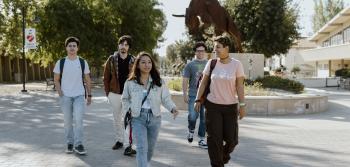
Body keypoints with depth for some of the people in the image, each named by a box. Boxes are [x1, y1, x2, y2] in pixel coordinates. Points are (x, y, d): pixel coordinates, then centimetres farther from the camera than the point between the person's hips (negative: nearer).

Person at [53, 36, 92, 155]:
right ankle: (69, 143, 20)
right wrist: (60, 92, -5)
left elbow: (87, 80, 7)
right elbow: (56, 79, 6)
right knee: (68, 121, 7)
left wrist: (89, 95, 5)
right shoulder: (60, 63, 1)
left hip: (79, 95, 0)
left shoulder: (83, 63, 2)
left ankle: (78, 144, -1)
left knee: (78, 120, -9)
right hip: (65, 96, 1)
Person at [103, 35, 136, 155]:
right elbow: (106, 77, 4)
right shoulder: (111, 59, 0)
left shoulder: (133, 61, 0)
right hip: (114, 94, 2)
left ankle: (128, 146, -9)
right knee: (117, 119, 14)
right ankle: (119, 140, 30)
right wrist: (107, 92, 1)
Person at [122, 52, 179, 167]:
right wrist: (129, 109, -1)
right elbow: (125, 99, 13)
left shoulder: (159, 82, 1)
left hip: (154, 118, 2)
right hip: (138, 118, -2)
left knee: (150, 147, 17)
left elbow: (166, 98, -2)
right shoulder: (130, 82, 0)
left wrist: (173, 108, -19)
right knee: (142, 148, -13)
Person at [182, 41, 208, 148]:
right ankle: (191, 130, 19)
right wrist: (185, 94, -6)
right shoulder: (190, 65, 4)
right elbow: (185, 80, 2)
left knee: (204, 118, 5)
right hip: (193, 95, -2)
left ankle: (202, 139, 17)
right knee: (193, 116, -13)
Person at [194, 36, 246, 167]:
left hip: (230, 107, 0)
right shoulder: (211, 63, -2)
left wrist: (242, 105, -8)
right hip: (212, 106, 1)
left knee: (231, 139, 6)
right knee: (214, 139, 1)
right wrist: (198, 100, 2)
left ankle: (225, 154, 39)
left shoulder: (236, 64, -5)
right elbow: (203, 82, 5)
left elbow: (240, 86, -5)